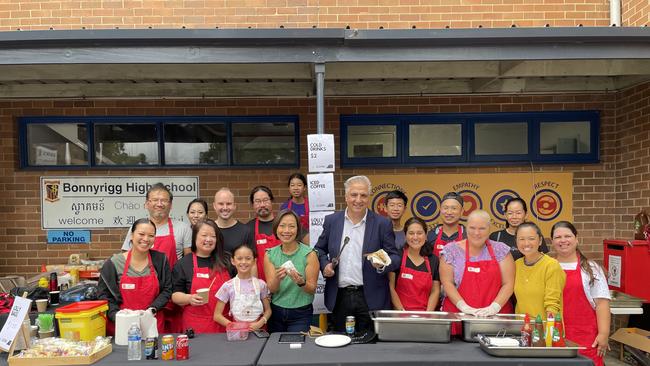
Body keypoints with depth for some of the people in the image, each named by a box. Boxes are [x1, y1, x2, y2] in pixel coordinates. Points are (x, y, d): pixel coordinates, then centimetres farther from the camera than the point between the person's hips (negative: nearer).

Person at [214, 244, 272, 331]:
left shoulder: (261, 284, 1)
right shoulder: (228, 286, -3)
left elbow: (268, 310, 10)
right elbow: (217, 315, 1)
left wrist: (260, 323, -7)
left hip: (258, 329, 1)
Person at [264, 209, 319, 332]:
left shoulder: (309, 254, -10)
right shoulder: (270, 254, -1)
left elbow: (312, 289, -8)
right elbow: (271, 289, -7)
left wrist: (301, 282, -29)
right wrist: (277, 279, -28)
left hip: (300, 314, -3)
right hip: (276, 312, 3)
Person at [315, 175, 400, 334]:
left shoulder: (382, 224, -2)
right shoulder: (331, 221, 4)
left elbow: (394, 257, -1)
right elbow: (319, 249, 14)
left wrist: (382, 264, -21)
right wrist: (324, 265, -5)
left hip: (371, 298, -2)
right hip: (339, 297, 2)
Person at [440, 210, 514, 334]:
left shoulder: (501, 250, 6)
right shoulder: (451, 250, 2)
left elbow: (508, 283, 1)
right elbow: (447, 283, -3)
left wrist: (494, 307, -11)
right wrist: (464, 307, -13)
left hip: (495, 317, 1)